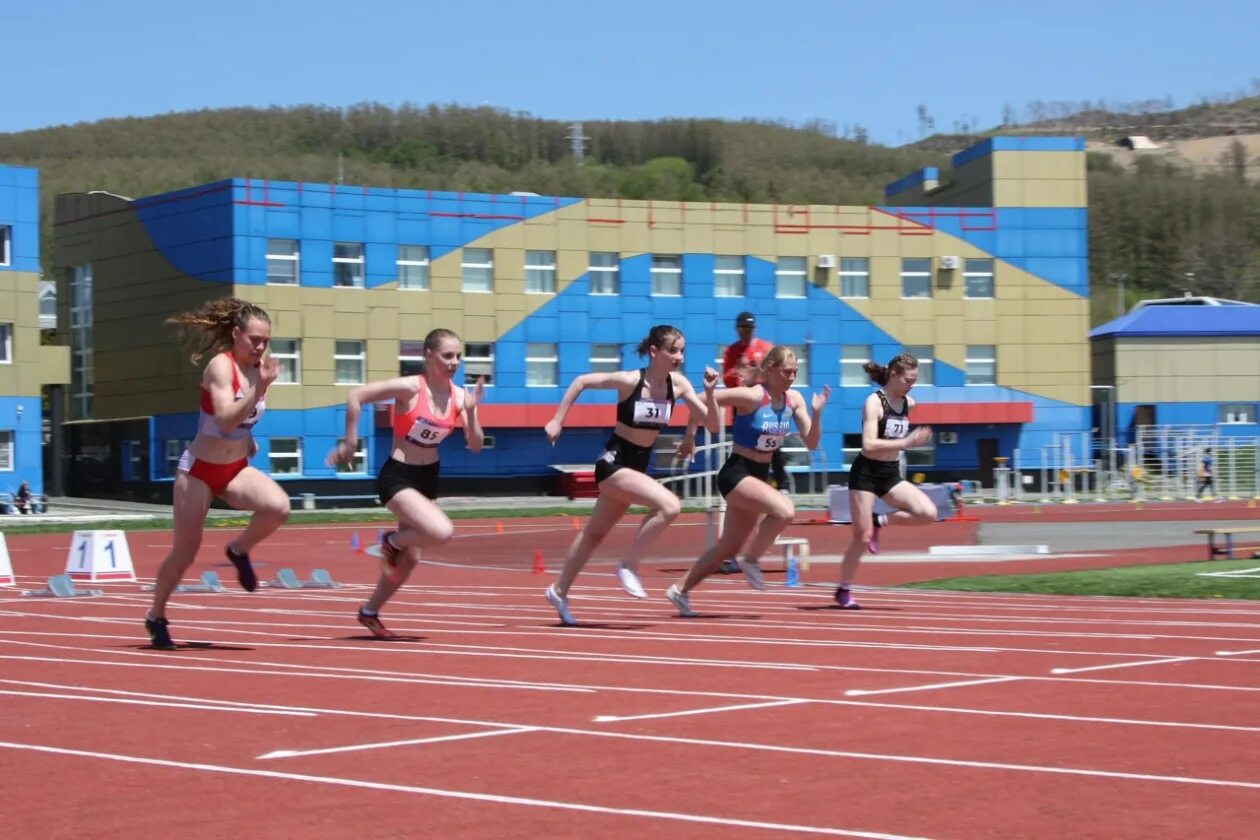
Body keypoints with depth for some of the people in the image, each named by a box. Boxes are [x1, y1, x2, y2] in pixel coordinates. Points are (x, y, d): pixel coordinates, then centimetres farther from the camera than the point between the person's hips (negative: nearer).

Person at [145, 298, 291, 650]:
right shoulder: (221, 366, -18)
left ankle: (240, 551, 3)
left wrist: (248, 438, 8)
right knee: (185, 551, 3)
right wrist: (260, 388, -38)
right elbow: (226, 420, -32)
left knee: (279, 507, -25)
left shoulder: (258, 367, 0)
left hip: (237, 469, 5)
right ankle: (156, 617, 24)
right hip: (199, 469, -5)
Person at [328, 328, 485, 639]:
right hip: (397, 476, -7)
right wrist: (350, 443, -16)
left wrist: (471, 411, -18)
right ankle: (393, 540, 4)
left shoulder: (459, 397, -3)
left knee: (410, 557, 13)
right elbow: (356, 396, -19)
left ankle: (370, 612, 33)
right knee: (441, 532, -27)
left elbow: (475, 446, -2)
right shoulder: (410, 388, -19)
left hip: (428, 478, 7)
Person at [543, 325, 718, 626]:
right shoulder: (629, 381, -20)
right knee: (669, 506, -26)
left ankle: (559, 591, 34)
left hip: (639, 464, 7)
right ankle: (629, 567, -11)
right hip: (613, 462, -7)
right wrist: (557, 420, -10)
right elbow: (581, 382, -11)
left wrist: (709, 392, -17)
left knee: (596, 533, 18)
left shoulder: (678, 384, -5)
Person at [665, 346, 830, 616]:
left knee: (730, 545, 15)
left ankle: (681, 590, 30)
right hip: (736, 473, -8)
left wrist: (817, 412, -15)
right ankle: (751, 561, -8)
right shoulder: (752, 397, -18)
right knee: (785, 510, -30)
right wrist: (709, 393, -34)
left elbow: (811, 443, -1)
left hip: (759, 476, 8)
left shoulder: (794, 400, 0)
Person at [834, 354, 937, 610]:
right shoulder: (874, 402, -15)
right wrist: (906, 442, -30)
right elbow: (869, 444, -26)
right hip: (866, 473, -6)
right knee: (862, 536, -4)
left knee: (928, 513, -14)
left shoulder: (909, 404, 5)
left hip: (891, 474, 6)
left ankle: (879, 522, 6)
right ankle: (843, 590, 13)